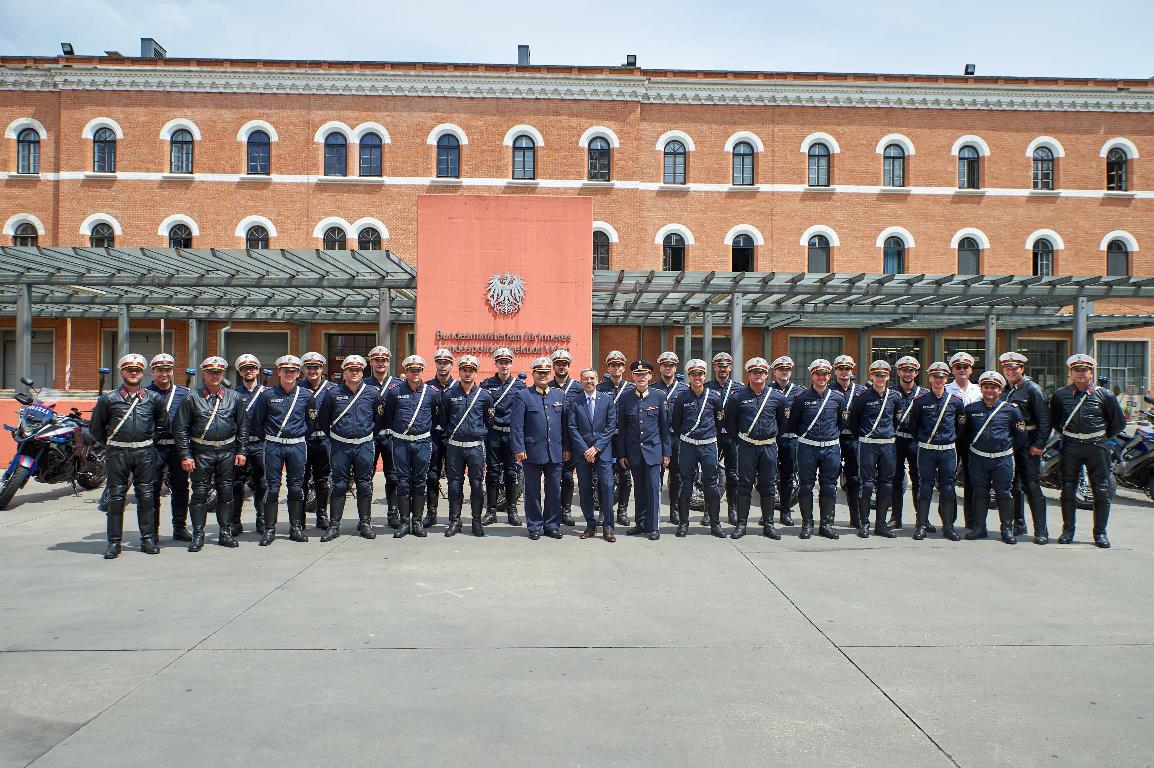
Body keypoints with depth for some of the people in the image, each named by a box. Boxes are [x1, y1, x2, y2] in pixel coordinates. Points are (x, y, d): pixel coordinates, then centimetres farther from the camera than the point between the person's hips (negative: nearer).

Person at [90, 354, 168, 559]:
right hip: (118, 454, -1)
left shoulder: (153, 398, 6)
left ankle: (148, 539, 13)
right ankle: (114, 542, 9)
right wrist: (111, 443, 12)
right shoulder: (108, 399, 2)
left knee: (146, 496, 5)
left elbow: (162, 424, 19)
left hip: (145, 453, 1)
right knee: (116, 497, 1)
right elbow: (97, 428, 11)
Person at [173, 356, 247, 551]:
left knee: (226, 493, 7)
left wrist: (241, 451, 6)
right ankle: (198, 535, 8)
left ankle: (225, 533, 17)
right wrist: (185, 455, -6)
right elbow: (180, 428, 0)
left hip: (227, 452, 2)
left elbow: (242, 426, 12)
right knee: (200, 493, 0)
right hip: (201, 452, -2)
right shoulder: (192, 398, 1)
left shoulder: (234, 397, 7)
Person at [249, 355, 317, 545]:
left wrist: (302, 435, 10)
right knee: (272, 487, 0)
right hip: (274, 446, -1)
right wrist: (266, 437, 9)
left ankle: (296, 527, 16)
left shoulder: (306, 395, 2)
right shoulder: (267, 395, -1)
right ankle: (269, 529, 7)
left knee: (296, 487, 6)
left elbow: (311, 421, 14)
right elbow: (256, 422, 8)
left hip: (297, 446, 1)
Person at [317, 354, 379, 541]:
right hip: (340, 446, 0)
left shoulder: (373, 393, 1)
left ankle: (365, 523, 16)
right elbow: (322, 419, 11)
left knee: (365, 485, 6)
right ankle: (334, 525, 10)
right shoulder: (334, 393, 0)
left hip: (364, 445, 0)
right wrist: (332, 437, 12)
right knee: (339, 485, 4)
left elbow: (380, 417, 13)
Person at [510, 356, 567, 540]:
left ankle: (552, 525, 20)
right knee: (533, 491, 5)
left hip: (555, 453, 3)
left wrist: (566, 447, 7)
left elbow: (564, 423, 12)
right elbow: (516, 425, -6)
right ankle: (534, 526, 16)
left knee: (554, 490, 8)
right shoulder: (522, 396, 0)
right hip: (532, 452, -3)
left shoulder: (559, 395, 12)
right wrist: (519, 449, -13)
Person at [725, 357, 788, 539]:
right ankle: (741, 523, 8)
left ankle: (768, 524, 15)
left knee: (768, 486, 6)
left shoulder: (777, 397, 4)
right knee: (744, 485, 1)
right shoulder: (739, 396, -1)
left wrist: (774, 437, 14)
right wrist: (739, 439, 8)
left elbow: (783, 422, 17)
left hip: (769, 447, 1)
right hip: (746, 447, -1)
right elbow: (730, 422, 8)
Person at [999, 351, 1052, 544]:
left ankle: (1041, 530, -4)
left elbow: (1044, 420, -8)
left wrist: (1039, 444, -14)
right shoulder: (1002, 390, 13)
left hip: (1028, 444, -5)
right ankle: (1019, 524, 22)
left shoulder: (1033, 389, -3)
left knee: (1032, 486, -7)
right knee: (1013, 485, 11)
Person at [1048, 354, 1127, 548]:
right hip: (1070, 447, 1)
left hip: (1097, 447, -1)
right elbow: (1054, 420, 19)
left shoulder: (1104, 395, 2)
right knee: (1068, 490, 3)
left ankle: (1100, 532, 11)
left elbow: (1119, 423, 11)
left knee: (1101, 491, 1)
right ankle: (1068, 530, 13)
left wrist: (1103, 437, 9)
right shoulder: (1061, 394, 6)